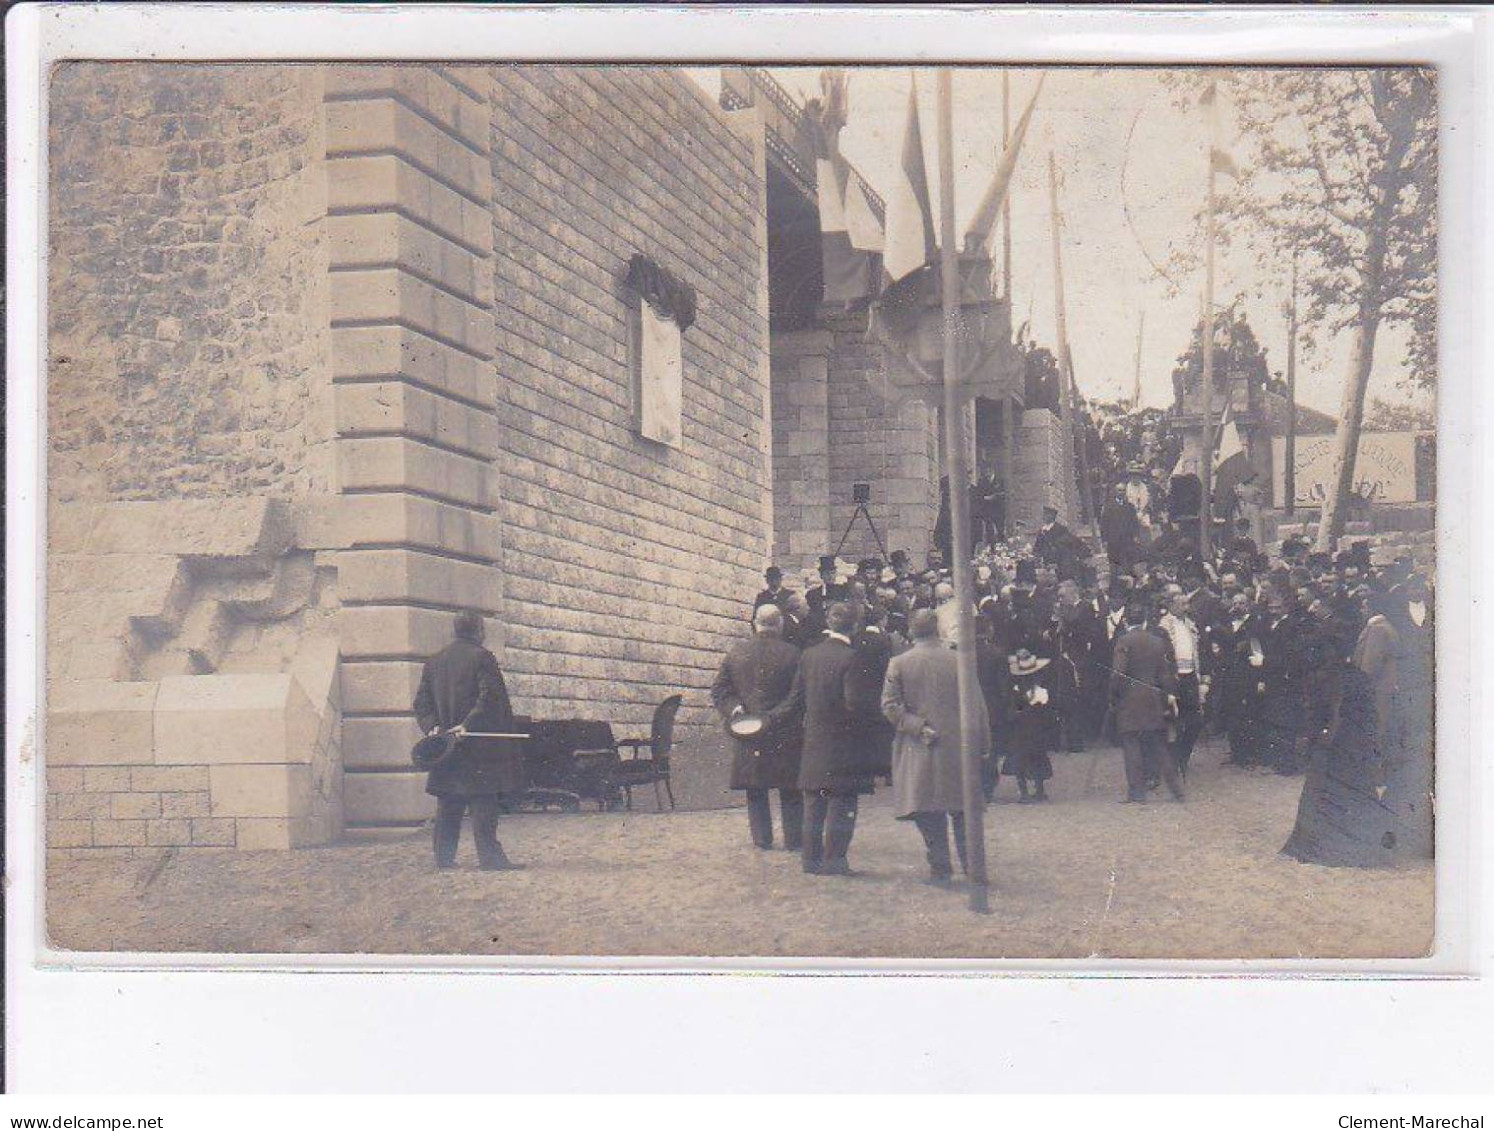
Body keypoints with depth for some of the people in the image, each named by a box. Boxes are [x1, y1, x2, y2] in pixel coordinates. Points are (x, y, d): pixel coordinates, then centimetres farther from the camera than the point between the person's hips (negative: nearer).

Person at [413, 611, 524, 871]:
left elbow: (422, 702, 11)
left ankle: (444, 856, 11)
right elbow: (490, 698, -18)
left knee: (448, 805, 10)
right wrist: (468, 725, -19)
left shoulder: (433, 662, 13)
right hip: (479, 749, -6)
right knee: (484, 801, -6)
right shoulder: (481, 657, -8)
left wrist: (432, 726, 0)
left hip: (444, 743, 6)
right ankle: (489, 856, -9)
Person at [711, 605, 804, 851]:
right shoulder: (791, 654, -9)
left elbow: (719, 691, 4)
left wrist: (734, 708, -5)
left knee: (755, 790, 11)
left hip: (747, 731, 3)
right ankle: (793, 839, 9)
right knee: (790, 791, 7)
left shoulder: (735, 654, 3)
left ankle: (762, 838, 11)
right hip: (785, 734, -3)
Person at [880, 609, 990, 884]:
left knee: (929, 813, 4)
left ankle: (940, 868, 4)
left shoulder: (898, 663, -3)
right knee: (962, 812, 9)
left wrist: (917, 727, -9)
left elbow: (890, 705, -10)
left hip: (918, 749, -1)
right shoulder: (958, 661, -3)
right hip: (956, 747, 1)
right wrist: (981, 741, 7)